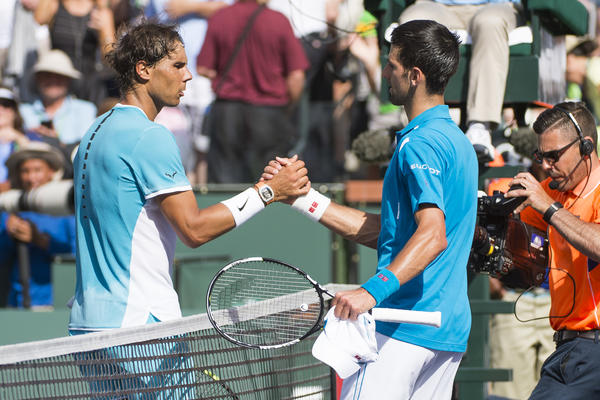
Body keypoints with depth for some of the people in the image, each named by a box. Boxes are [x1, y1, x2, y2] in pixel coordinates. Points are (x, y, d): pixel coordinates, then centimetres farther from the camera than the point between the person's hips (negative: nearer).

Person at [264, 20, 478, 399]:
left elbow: (432, 235, -27)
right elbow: (384, 231, 22)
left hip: (403, 331, -10)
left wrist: (373, 291, -38)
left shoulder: (421, 145, -12)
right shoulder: (455, 140, 20)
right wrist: (303, 197, 20)